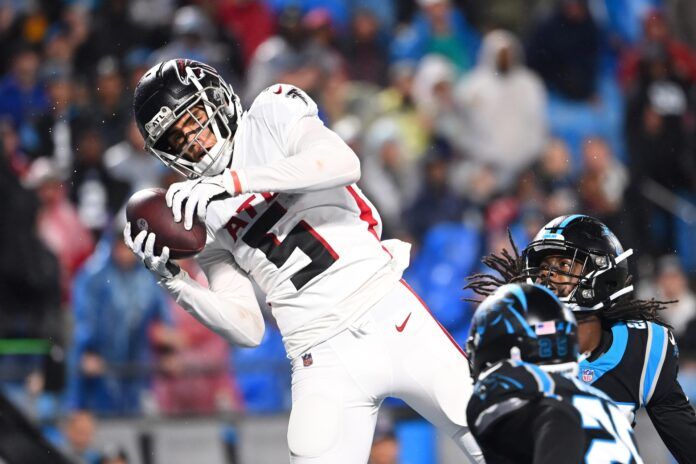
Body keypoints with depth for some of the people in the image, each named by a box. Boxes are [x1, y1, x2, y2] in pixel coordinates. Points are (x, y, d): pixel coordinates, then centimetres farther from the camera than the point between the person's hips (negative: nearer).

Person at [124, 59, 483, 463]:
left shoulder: (271, 120, 4)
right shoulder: (201, 218, 11)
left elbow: (344, 164, -18)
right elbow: (248, 330, 5)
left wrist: (233, 182, -20)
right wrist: (173, 280, -8)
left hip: (391, 320, -2)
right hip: (323, 361, 2)